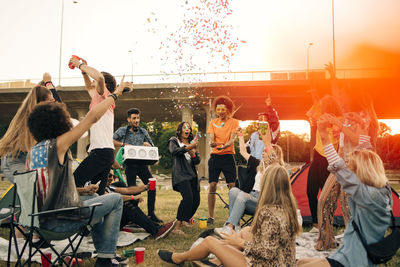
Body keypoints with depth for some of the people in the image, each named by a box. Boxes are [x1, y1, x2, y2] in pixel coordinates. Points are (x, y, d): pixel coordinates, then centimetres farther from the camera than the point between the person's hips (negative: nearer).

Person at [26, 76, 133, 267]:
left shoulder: (31, 152, 7)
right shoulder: (58, 144, -14)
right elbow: (92, 116, -15)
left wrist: (80, 190, 20)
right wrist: (115, 93, -6)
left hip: (41, 218, 8)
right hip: (61, 221, -8)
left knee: (94, 199, 29)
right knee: (116, 199, 7)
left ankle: (102, 251, 35)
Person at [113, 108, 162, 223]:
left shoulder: (143, 131, 14)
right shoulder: (122, 130, 5)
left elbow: (152, 147, 18)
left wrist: (148, 145, -4)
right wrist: (123, 144, -16)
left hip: (142, 163, 3)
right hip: (130, 164, -3)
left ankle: (151, 214, 8)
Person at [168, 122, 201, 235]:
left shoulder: (192, 143, 22)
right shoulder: (174, 141, 9)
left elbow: (197, 161, 14)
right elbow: (174, 151, -14)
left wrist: (193, 154, -7)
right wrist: (189, 147, -24)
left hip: (192, 174, 6)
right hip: (180, 174, -6)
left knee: (196, 200, 3)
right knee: (188, 197, -25)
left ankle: (185, 220, 28)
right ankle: (177, 227, -22)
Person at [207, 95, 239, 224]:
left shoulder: (234, 122, 3)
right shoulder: (213, 123, 10)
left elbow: (232, 139, -9)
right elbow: (211, 138, -1)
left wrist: (224, 146, -30)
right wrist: (212, 143, -26)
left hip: (228, 156, -1)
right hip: (215, 157, 2)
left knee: (232, 186, -4)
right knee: (212, 185, -2)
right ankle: (211, 216, 5)